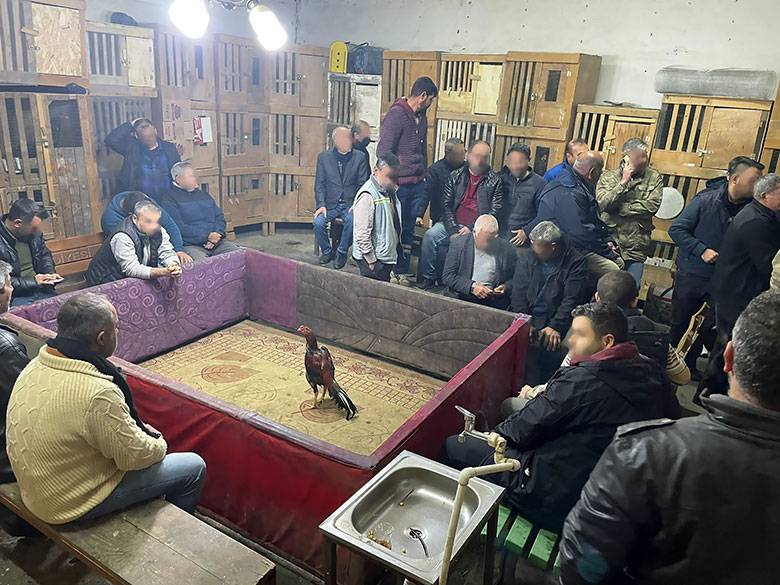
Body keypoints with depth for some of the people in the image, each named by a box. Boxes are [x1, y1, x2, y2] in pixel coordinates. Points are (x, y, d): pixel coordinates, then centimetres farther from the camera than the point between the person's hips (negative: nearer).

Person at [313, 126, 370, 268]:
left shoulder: (360, 157, 3)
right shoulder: (323, 157, 6)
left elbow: (363, 184, 2)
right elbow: (319, 184, 4)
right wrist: (321, 205, -11)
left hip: (350, 203, -1)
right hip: (330, 203, 1)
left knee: (352, 221, -32)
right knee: (318, 222, -25)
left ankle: (341, 253, -8)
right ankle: (326, 251, 3)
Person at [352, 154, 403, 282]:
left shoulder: (388, 191, 8)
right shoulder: (367, 196, -20)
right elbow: (362, 235, -22)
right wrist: (372, 261, -19)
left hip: (387, 257, 8)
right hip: (373, 259, -8)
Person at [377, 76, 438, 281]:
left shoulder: (421, 117, 15)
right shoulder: (396, 115, -11)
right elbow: (383, 151, -15)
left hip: (417, 184, 8)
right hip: (399, 185, -7)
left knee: (409, 229, 11)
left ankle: (402, 271, 20)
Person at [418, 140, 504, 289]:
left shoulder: (495, 181, 5)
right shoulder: (455, 176, 10)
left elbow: (495, 212, -2)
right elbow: (446, 205, 3)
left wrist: (472, 229, -13)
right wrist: (453, 231, -11)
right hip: (453, 225, 2)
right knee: (430, 236, -22)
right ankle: (427, 279, -10)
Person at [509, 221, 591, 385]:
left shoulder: (576, 262, -4)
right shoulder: (526, 256, 7)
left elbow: (571, 300, -11)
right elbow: (519, 293, 0)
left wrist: (555, 327, -23)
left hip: (555, 320, -2)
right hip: (527, 317, 3)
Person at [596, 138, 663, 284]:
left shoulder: (653, 177, 2)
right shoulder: (608, 176, 1)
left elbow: (652, 206, -12)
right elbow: (603, 203, -14)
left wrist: (618, 208, -11)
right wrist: (623, 182, -14)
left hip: (636, 248, 1)